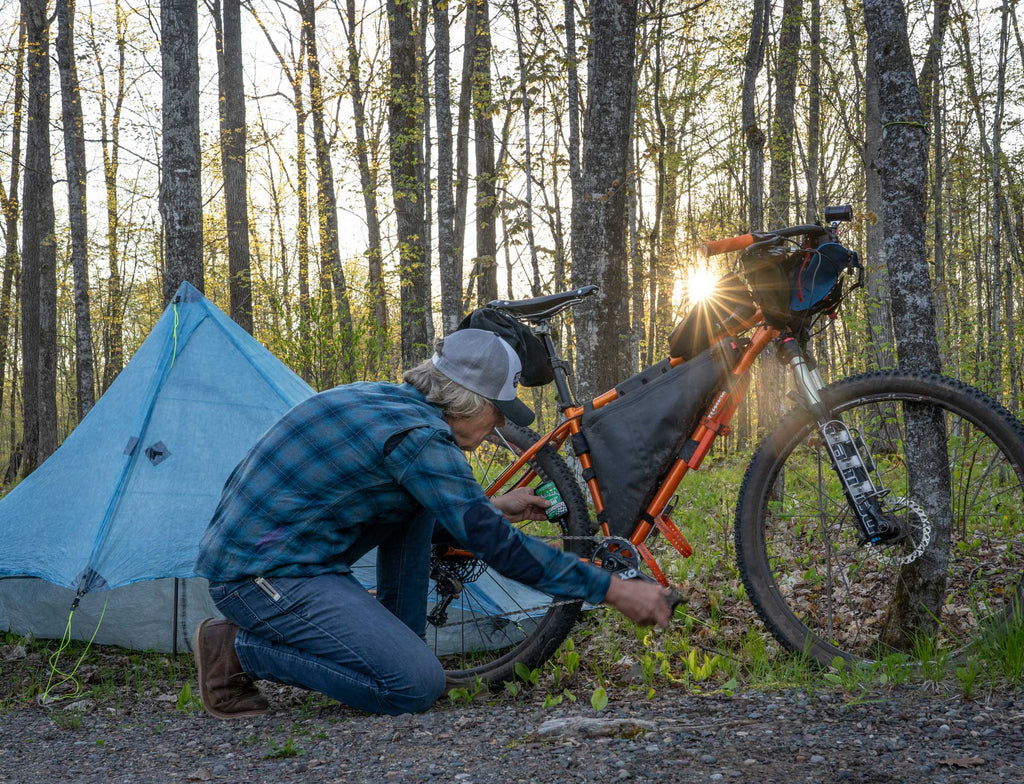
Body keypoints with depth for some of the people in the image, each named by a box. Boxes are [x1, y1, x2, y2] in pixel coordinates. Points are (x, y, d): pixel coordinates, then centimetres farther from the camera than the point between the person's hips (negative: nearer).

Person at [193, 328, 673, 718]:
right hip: (265, 577, -10)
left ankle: (399, 648, 13)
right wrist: (613, 590, -15)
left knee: (418, 505, 14)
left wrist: (493, 507, 28)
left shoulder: (381, 400, 10)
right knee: (417, 687, -15)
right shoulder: (417, 436, -19)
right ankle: (237, 650, -5)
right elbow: (494, 545, -20)